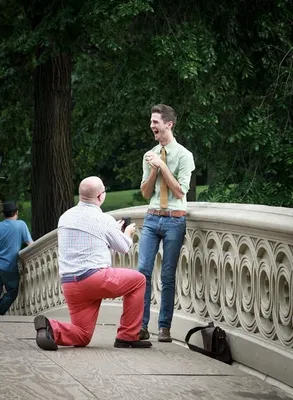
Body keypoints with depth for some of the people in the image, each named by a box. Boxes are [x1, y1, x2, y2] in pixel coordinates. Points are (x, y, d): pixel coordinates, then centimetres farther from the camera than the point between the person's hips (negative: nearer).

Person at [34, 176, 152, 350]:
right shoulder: (104, 220, -5)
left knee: (82, 336, 14)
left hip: (69, 285, 6)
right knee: (138, 280, 14)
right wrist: (128, 233, 32)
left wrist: (115, 229, 39)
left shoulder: (65, 217, 13)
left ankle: (51, 329, -16)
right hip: (94, 278, -6)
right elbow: (123, 247, 9)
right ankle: (128, 336, 11)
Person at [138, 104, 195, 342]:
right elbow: (145, 193, 11)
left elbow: (180, 191, -10)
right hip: (152, 218, 4)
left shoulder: (183, 155, -3)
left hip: (174, 219, -4)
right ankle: (141, 326, -4)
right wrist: (154, 170, -4)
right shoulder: (150, 156, 11)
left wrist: (162, 166, -12)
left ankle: (165, 328, 4)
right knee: (143, 271, -7)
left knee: (168, 276, -1)